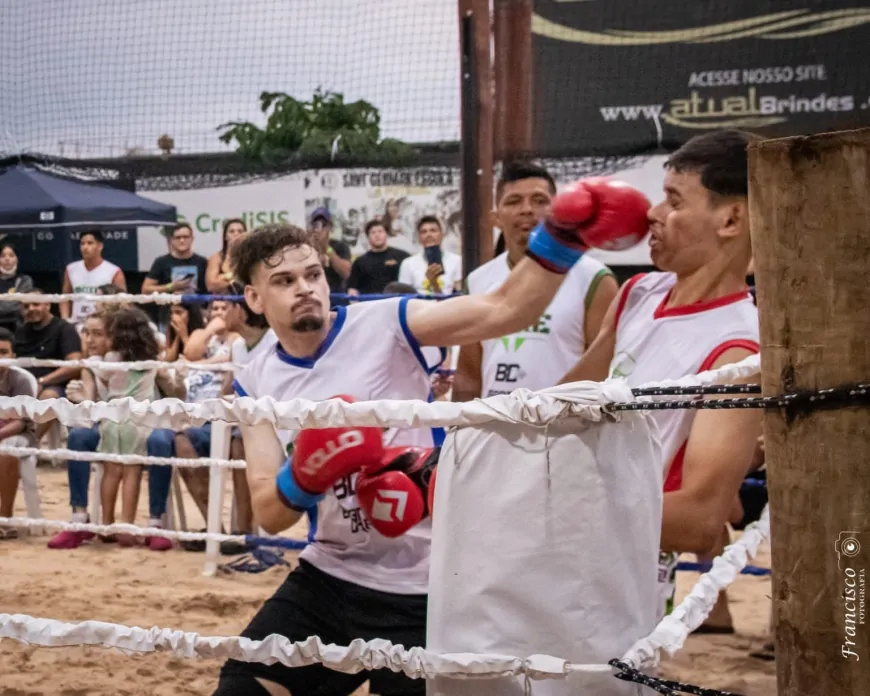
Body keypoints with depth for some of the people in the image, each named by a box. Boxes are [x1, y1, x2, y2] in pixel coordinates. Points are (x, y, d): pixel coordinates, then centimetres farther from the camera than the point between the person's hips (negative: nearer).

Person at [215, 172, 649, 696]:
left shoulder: (385, 325, -10)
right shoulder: (256, 383, 2)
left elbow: (502, 311, -23)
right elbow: (268, 514, -4)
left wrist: (561, 238, -39)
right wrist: (305, 476, -26)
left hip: (418, 591, -4)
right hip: (328, 578, 5)